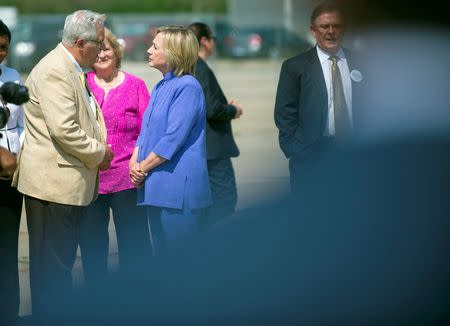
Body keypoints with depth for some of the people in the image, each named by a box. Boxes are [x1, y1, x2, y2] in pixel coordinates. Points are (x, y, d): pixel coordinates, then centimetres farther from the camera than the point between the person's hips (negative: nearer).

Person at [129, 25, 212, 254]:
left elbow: (173, 138, -18)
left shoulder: (187, 87, -13)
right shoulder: (160, 88, 15)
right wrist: (134, 162, 0)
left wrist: (143, 168, -11)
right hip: (156, 187, 9)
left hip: (178, 185, -9)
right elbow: (146, 131, 18)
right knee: (161, 254, 14)